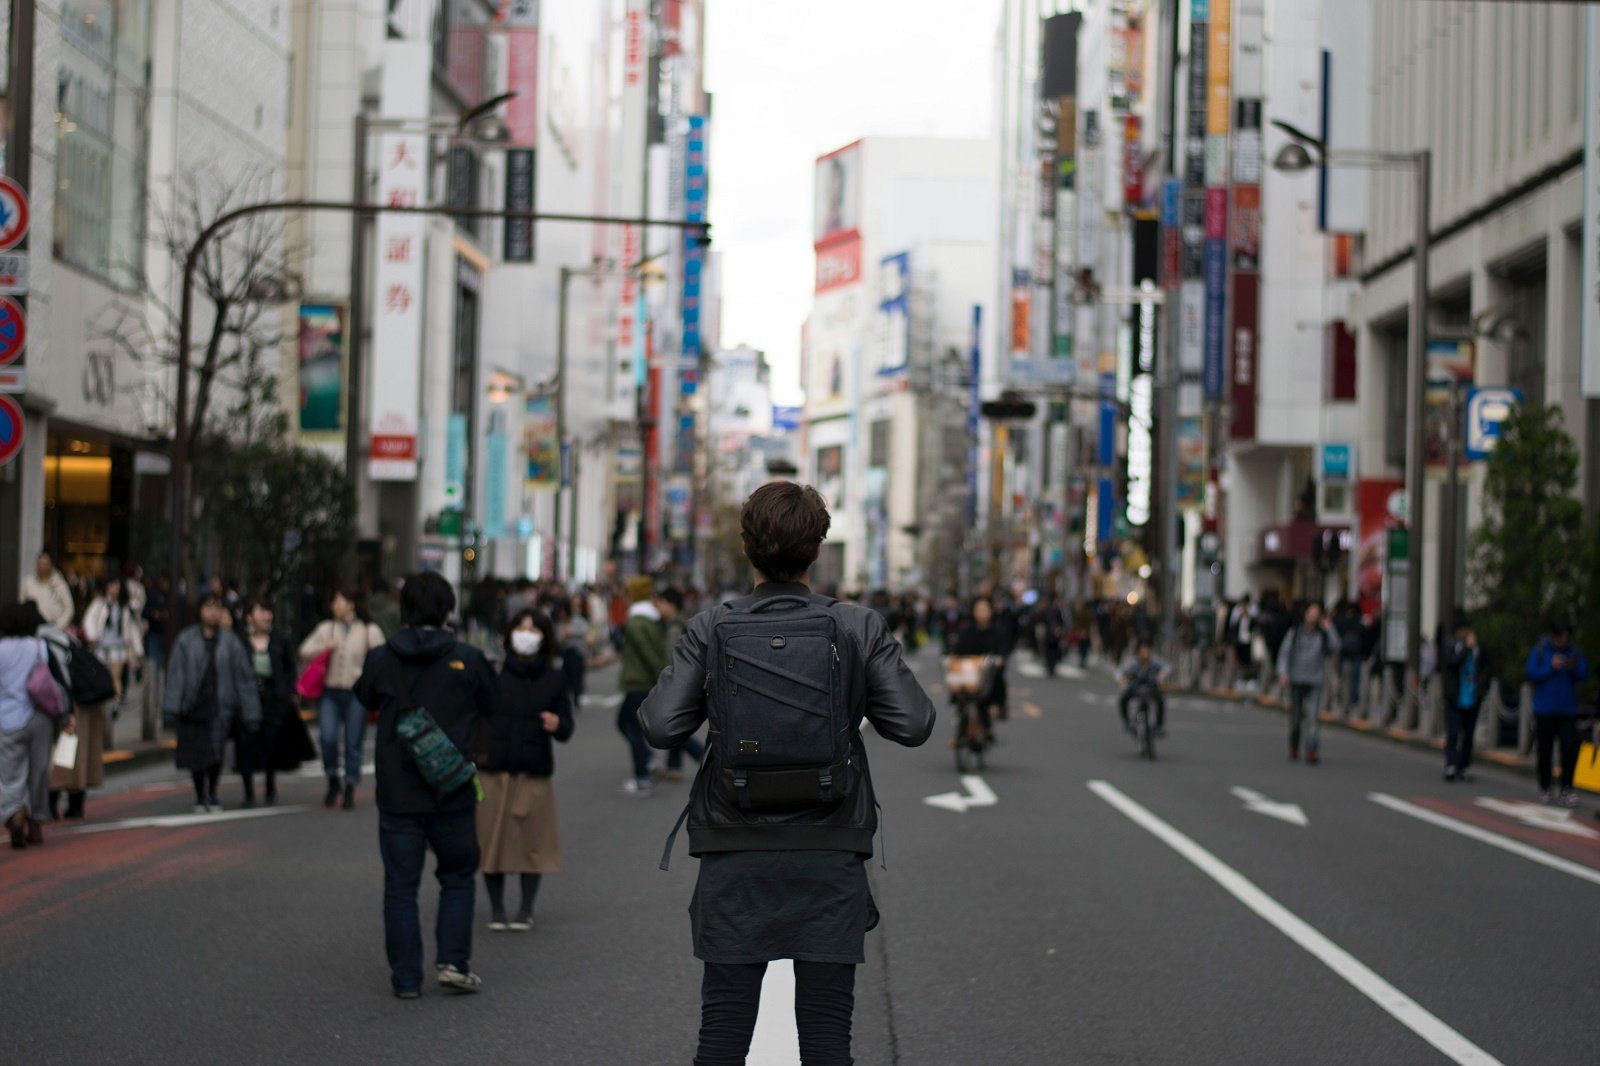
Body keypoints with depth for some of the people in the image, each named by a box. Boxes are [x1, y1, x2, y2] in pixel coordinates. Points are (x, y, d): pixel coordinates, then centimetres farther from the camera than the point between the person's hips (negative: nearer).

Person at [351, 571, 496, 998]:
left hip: (397, 796, 1)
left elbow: (364, 697, 13)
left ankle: (406, 977, 7)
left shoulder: (380, 659, -5)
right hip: (452, 793, -1)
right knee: (458, 878, 15)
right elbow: (490, 707, 6)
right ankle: (453, 961, 4)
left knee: (400, 887, 7)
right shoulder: (468, 660, -8)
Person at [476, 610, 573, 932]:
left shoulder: (554, 679, 5)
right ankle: (496, 908, 18)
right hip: (492, 771, 0)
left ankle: (526, 910, 17)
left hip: (534, 773, 0)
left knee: (531, 842, 3)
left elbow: (566, 731, 4)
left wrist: (557, 725, -17)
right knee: (492, 840, 3)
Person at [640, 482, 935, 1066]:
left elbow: (662, 726, -7)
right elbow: (913, 724, -4)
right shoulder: (861, 629, -3)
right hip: (829, 858, 0)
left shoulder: (709, 630, -4)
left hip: (735, 856, 0)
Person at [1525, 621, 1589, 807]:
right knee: (1545, 750, 5)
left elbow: (1584, 676, -1)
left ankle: (1566, 790, -4)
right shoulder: (1539, 651, -2)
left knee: (1570, 750, -10)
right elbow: (1531, 675, -8)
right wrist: (1551, 667, -19)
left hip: (1568, 710, 1)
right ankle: (1545, 789, 20)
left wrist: (1575, 667, -21)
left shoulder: (1575, 652, 4)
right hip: (1544, 711, -1)